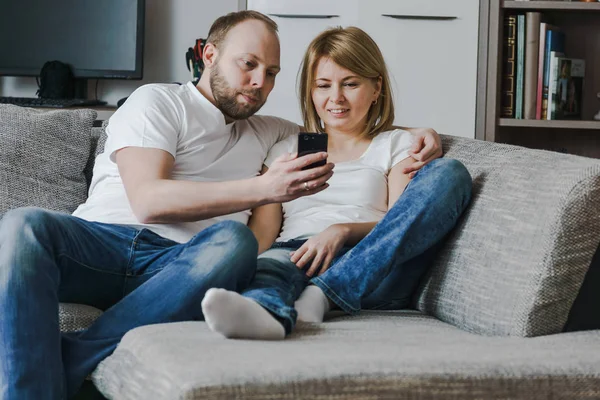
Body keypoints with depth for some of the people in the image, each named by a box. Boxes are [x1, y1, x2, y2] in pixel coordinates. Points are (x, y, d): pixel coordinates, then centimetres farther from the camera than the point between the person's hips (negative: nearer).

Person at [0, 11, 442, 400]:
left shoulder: (267, 133, 29)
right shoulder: (158, 101, 11)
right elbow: (147, 200, -5)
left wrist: (416, 136, 16)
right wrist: (263, 189, -13)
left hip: (179, 265, 3)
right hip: (100, 241, -3)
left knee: (233, 240, -34)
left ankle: (68, 363, -37)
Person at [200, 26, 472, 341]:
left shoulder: (397, 145, 22)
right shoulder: (287, 151, 27)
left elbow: (401, 226, 6)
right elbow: (261, 232, 13)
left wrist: (344, 230, -15)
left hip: (374, 271, 0)